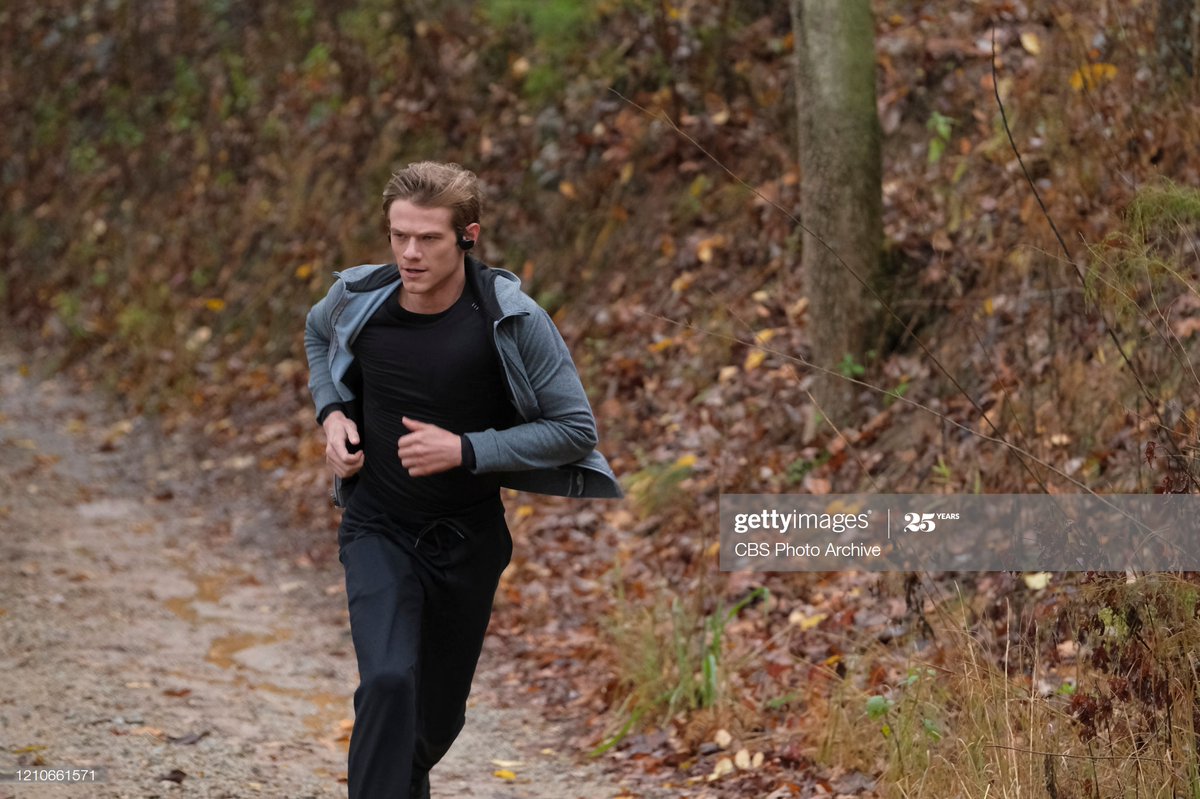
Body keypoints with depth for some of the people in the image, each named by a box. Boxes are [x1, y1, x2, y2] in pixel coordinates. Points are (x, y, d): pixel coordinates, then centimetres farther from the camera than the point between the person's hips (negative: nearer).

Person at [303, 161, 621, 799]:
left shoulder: (513, 320, -19)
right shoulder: (358, 297, -11)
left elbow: (576, 428, -13)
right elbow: (317, 333, 15)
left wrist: (465, 450, -23)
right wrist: (331, 412, -3)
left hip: (469, 536, 0)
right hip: (379, 529, 0)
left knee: (440, 711, 15)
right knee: (388, 682, -26)